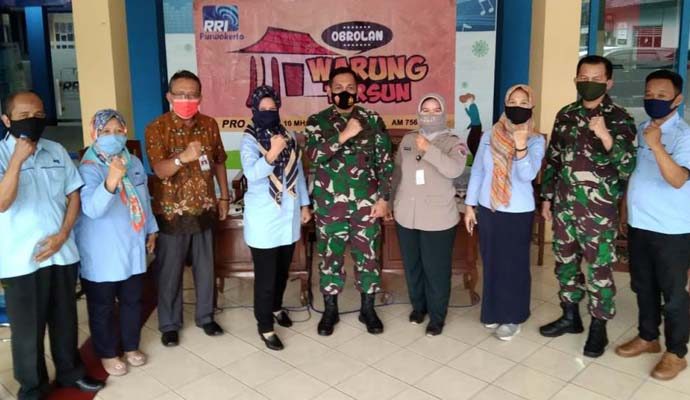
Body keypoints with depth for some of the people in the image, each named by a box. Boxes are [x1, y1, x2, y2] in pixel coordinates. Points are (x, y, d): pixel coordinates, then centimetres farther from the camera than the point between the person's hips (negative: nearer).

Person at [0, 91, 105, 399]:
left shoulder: (57, 151, 4)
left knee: (65, 318, 17)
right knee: (27, 327, 9)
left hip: (62, 253, 4)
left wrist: (62, 235, -5)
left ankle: (70, 371, 37)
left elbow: (74, 196, 7)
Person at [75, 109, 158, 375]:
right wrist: (112, 180, -48)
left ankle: (131, 346, 37)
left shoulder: (134, 163, 2)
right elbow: (92, 209, -34)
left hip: (133, 247, 6)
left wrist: (151, 229, 17)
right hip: (102, 253, -6)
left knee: (132, 300, 18)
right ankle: (107, 354, 29)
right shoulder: (88, 168, -19)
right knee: (102, 306, 10)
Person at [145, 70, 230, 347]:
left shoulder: (209, 125, 1)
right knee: (170, 271, 8)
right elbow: (159, 170, -23)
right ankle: (169, 324, 26)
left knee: (205, 268, 14)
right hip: (171, 212, -3)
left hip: (204, 209, 3)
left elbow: (219, 162, 11)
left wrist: (224, 196, 9)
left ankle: (205, 316, 32)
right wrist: (183, 157, -42)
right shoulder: (157, 128, -11)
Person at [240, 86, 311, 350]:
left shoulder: (289, 137, 5)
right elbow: (252, 174, -24)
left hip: (288, 214, 5)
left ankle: (277, 307, 42)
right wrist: (272, 154, -37)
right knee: (265, 275, 0)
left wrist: (304, 204, 13)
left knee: (282, 269, 19)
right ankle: (265, 327, 14)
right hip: (263, 218, -5)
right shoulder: (249, 141, -10)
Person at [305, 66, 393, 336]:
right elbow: (313, 155, -15)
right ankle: (330, 310, 26)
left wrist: (383, 198, -4)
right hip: (329, 205, 0)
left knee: (367, 256, 9)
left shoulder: (373, 120, 3)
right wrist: (344, 135, -25)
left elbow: (385, 162, 2)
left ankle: (368, 309, 26)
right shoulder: (317, 121, 1)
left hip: (366, 203, 1)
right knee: (330, 257, 10)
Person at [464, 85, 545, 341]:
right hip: (488, 209, 3)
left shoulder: (536, 141, -7)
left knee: (514, 264, 6)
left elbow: (527, 175, -20)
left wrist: (520, 146, -33)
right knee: (491, 261, 14)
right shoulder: (489, 136, 1)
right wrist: (469, 206, 4)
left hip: (518, 212, -3)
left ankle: (512, 317, 20)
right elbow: (477, 172, 6)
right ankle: (493, 311, 30)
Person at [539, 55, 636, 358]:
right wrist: (547, 197, 11)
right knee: (565, 262, 15)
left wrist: (606, 137, -29)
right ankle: (570, 316, 32)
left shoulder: (620, 119, -7)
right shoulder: (565, 115, 7)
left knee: (599, 270, 5)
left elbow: (628, 168, -15)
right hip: (564, 206, 5)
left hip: (599, 210, -5)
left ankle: (598, 327, 21)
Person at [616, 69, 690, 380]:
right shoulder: (641, 129, 7)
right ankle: (647, 337, 35)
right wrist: (627, 212, 15)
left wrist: (656, 145, -36)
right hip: (638, 224, 6)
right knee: (642, 286, 18)